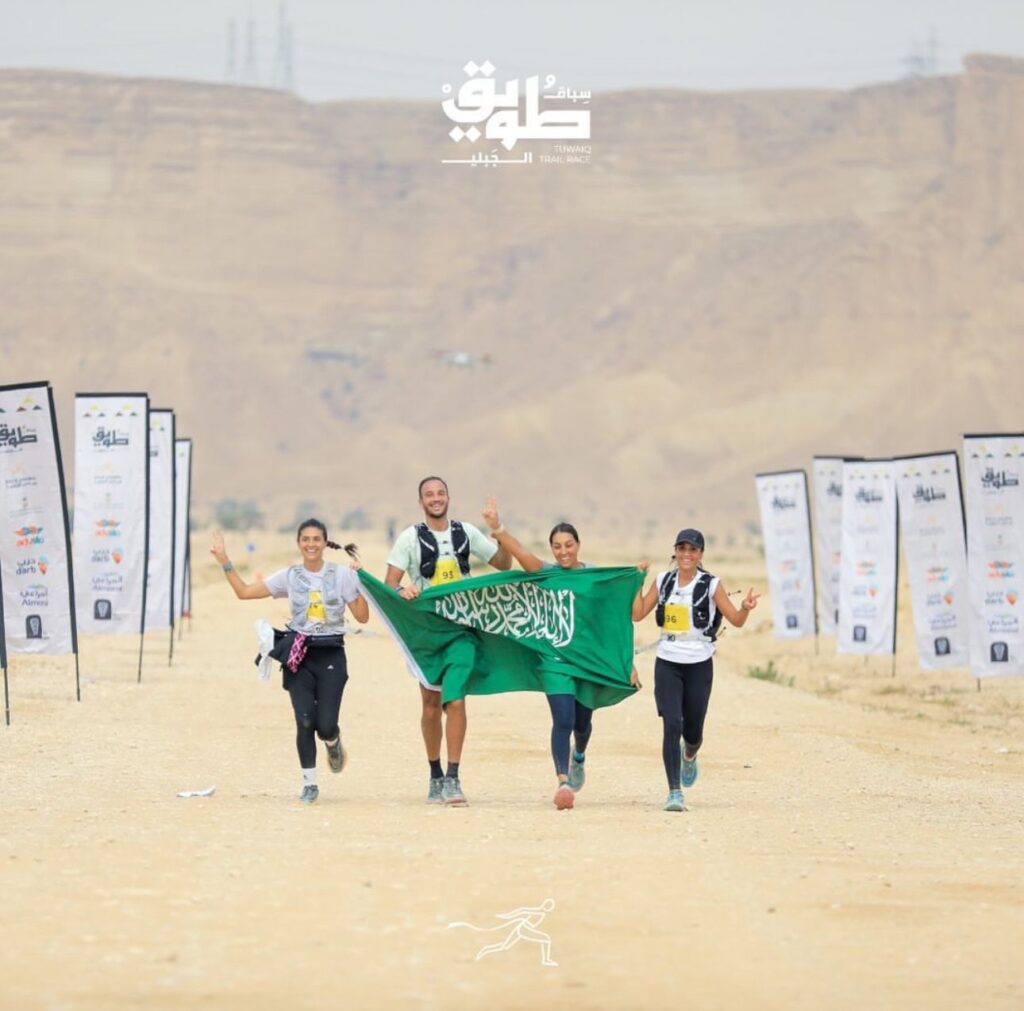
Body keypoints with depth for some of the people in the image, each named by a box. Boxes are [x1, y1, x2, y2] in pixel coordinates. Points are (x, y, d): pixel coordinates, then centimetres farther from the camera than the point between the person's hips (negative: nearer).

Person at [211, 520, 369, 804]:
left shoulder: (341, 575, 1)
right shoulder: (289, 576, 4)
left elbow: (362, 616, -1)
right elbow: (244, 592, 4)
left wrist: (362, 581, -11)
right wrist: (224, 561, -2)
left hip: (331, 655, -1)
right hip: (299, 656, 1)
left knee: (326, 725, -10)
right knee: (305, 722, -9)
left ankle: (333, 743, 28)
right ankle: (309, 783, 6)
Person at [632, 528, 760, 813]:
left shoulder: (711, 585, -4)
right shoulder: (663, 581, 4)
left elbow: (736, 620, -3)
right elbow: (638, 614, 7)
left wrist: (745, 607, -24)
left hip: (699, 664, -1)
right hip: (667, 663, 1)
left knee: (692, 731, 8)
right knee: (671, 725, -14)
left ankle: (689, 756, 46)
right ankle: (674, 792, -12)